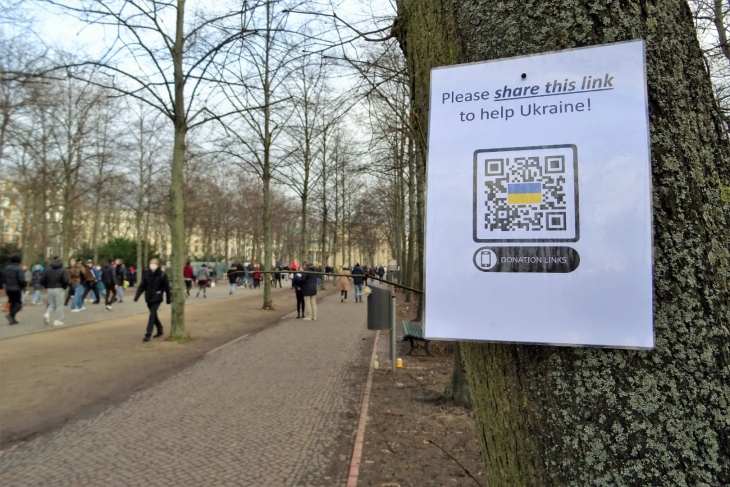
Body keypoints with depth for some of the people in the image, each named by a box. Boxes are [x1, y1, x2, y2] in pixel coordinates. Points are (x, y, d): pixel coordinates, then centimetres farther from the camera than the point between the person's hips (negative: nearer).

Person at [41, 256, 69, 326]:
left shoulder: (47, 269, 6)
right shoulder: (63, 270, -4)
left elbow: (42, 280, 1)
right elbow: (66, 281, -16)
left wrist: (47, 286, 13)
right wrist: (64, 287, 2)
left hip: (50, 289, 4)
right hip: (59, 289, -3)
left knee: (51, 304, 18)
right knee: (59, 305, 3)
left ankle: (47, 314, -8)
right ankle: (58, 320, 3)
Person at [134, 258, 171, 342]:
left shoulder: (162, 275, -8)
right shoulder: (146, 274, 1)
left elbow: (167, 288, -2)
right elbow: (142, 286, 2)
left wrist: (168, 299, 2)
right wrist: (137, 296, -7)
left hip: (157, 298, -5)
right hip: (148, 298, 5)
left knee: (152, 315, -11)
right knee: (154, 314, 16)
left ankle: (148, 334, -9)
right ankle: (160, 330, 33)